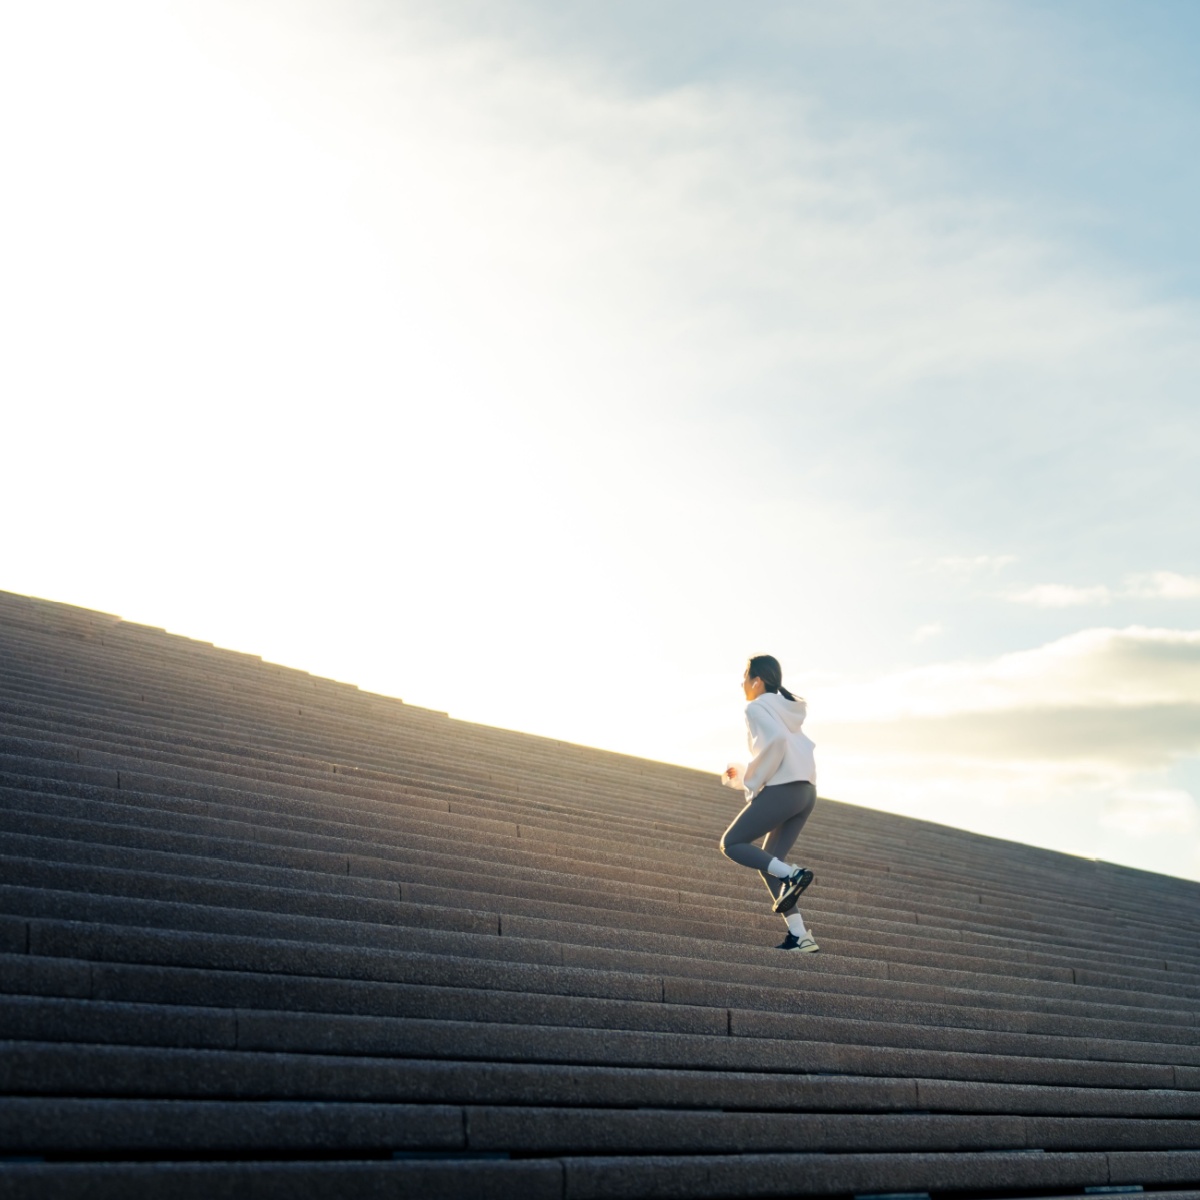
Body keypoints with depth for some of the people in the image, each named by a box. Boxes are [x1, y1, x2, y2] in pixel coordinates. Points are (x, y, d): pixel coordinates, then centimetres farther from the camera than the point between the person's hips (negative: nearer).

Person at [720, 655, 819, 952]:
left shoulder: (757, 707, -4)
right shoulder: (787, 709, 24)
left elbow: (776, 740, -22)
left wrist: (753, 782, -12)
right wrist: (742, 774, 27)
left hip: (781, 790, -9)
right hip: (806, 792, 9)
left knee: (732, 844, 4)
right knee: (768, 863, 11)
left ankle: (791, 874, -16)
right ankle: (799, 936, 1)